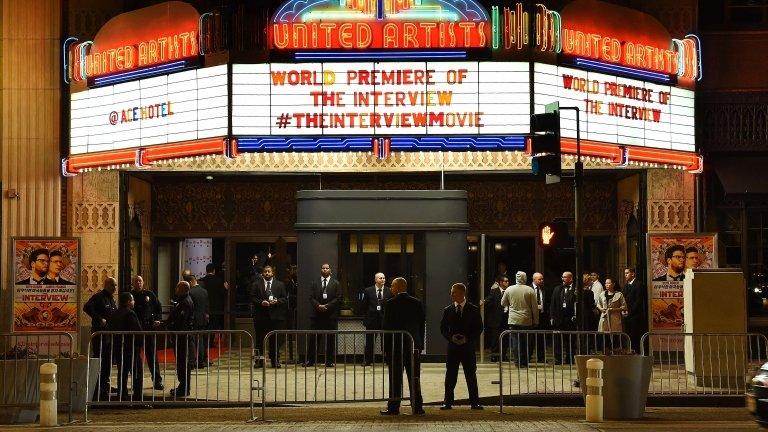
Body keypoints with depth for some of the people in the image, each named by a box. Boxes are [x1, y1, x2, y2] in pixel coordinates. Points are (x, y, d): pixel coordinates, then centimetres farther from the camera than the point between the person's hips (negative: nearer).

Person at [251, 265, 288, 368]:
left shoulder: (280, 285, 9)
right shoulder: (256, 284, 7)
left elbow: (285, 299, 7)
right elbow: (253, 298, 2)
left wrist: (277, 301, -12)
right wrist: (261, 302, -14)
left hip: (275, 316, 0)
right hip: (260, 316, 0)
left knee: (275, 339, 1)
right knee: (259, 339, 2)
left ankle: (275, 361, 7)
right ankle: (259, 361, 8)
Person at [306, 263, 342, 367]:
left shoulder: (336, 283, 7)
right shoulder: (315, 283, 12)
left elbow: (338, 299, -1)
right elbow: (311, 297, 5)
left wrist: (327, 306, -12)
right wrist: (318, 306, -12)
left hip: (331, 315, -1)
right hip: (317, 314, 1)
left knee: (330, 339, 0)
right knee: (314, 338, 1)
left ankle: (330, 361, 5)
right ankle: (310, 360, 6)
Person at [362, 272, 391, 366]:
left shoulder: (389, 291, 2)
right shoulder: (368, 291, 3)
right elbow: (364, 305, 6)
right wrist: (369, 314, 1)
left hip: (385, 319, 0)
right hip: (372, 319, 0)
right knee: (370, 341, 5)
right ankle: (367, 360, 13)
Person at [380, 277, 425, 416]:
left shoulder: (391, 303, -8)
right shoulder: (417, 303, 5)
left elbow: (386, 326, -8)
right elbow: (422, 324, 7)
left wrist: (385, 346, -2)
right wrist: (420, 344, 11)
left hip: (395, 345, -4)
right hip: (413, 345, 4)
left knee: (395, 378, 1)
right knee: (414, 378, 6)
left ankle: (393, 407, 2)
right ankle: (417, 407, 5)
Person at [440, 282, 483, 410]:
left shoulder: (474, 310, 1)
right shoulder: (448, 310, 7)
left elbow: (479, 328, 1)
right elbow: (443, 328, 9)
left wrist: (467, 338, -12)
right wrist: (451, 337, -10)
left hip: (468, 346, -2)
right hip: (452, 347, 2)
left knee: (471, 375, 3)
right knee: (450, 376, 1)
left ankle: (474, 402, 9)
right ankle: (448, 402, 7)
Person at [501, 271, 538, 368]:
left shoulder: (509, 289, 0)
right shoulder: (530, 290, -3)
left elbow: (503, 303, 13)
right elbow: (535, 307, 0)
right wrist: (535, 321, 7)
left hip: (513, 320, 0)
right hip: (527, 321, 0)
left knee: (516, 342, 2)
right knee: (526, 342, 6)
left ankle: (519, 362, -1)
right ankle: (525, 362, 7)